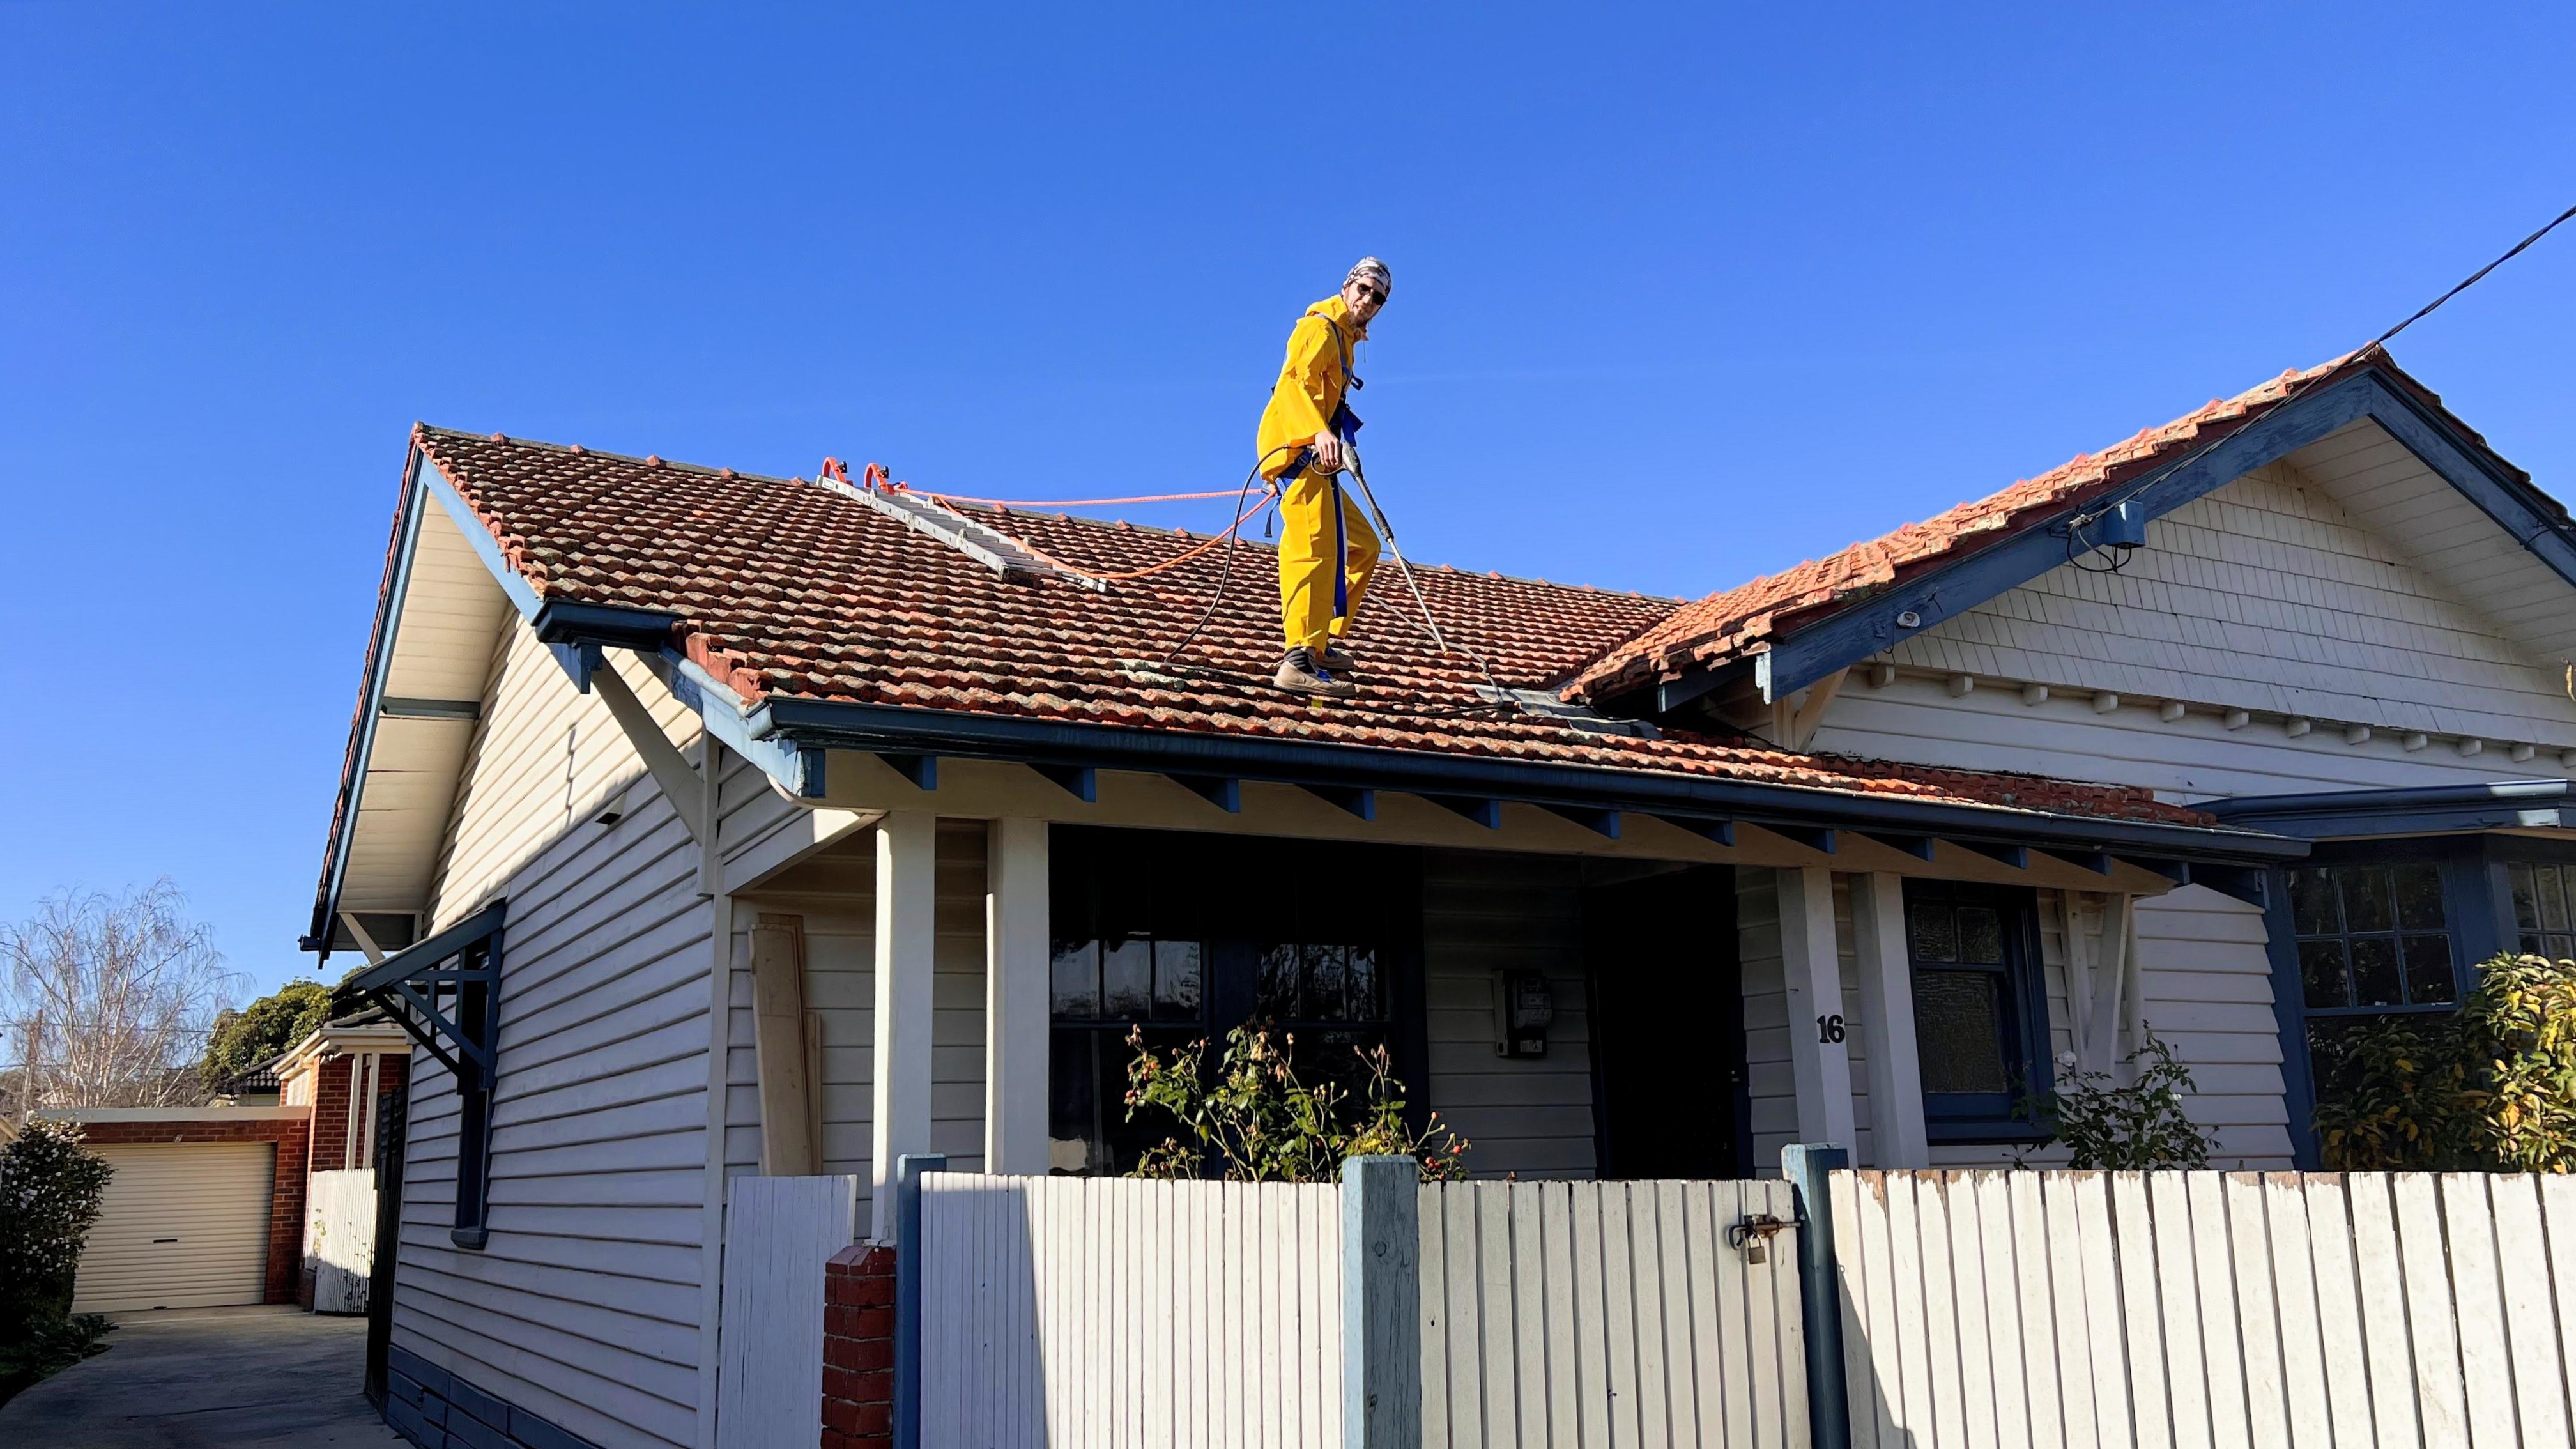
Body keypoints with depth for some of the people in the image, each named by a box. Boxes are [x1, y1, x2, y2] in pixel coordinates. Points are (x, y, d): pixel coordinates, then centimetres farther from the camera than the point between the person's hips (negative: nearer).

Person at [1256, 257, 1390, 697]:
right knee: (1317, 548, -22)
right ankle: (1300, 660, -31)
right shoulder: (1320, 327, -4)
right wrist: (1320, 432, -36)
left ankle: (1327, 642, 13)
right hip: (1294, 447, -10)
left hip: (1312, 458, 10)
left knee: (1363, 546, 13)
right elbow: (1296, 381, -21)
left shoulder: (1344, 339, 27)